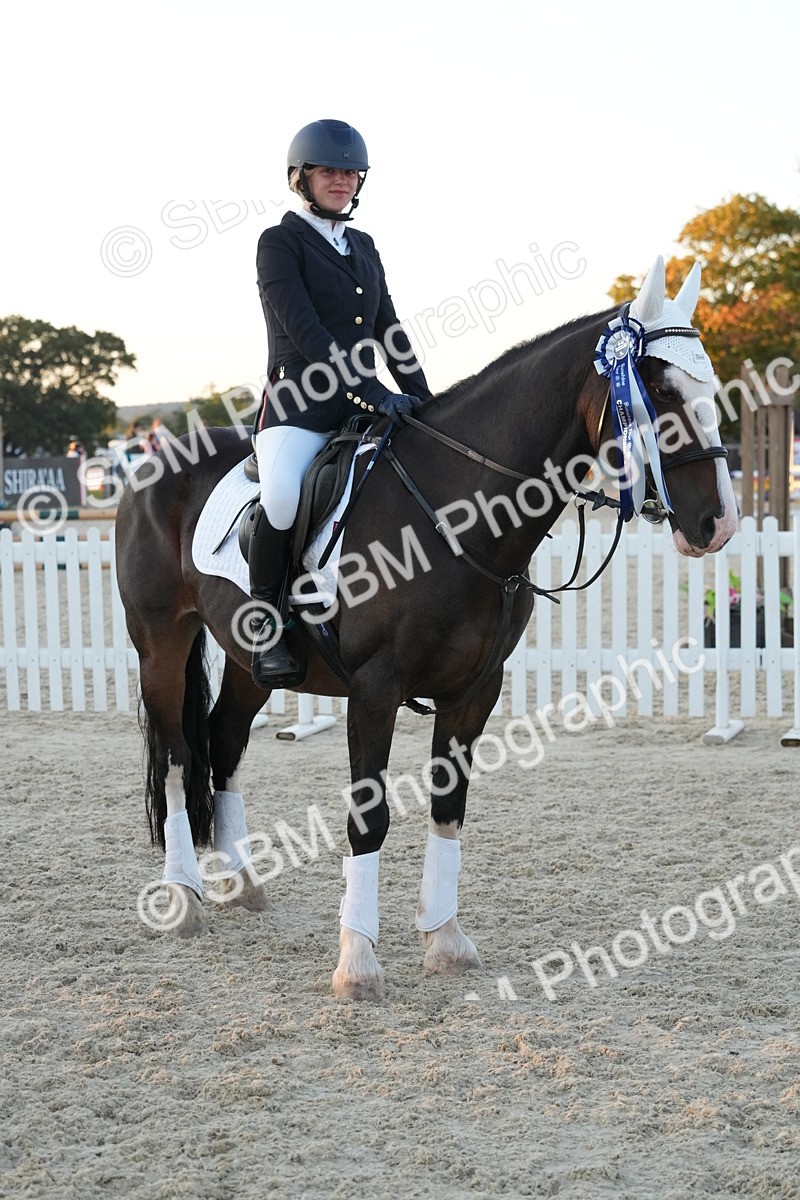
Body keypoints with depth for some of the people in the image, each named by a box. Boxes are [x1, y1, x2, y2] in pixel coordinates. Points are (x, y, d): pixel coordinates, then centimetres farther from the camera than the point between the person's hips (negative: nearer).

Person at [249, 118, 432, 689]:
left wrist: (425, 404, 7)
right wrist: (370, 392, -22)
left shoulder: (364, 247, 20)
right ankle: (267, 626, -14)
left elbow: (391, 333, 20)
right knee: (283, 496, -34)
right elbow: (302, 328, -13)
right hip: (299, 403, -7)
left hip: (364, 403, 7)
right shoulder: (280, 242, 0)